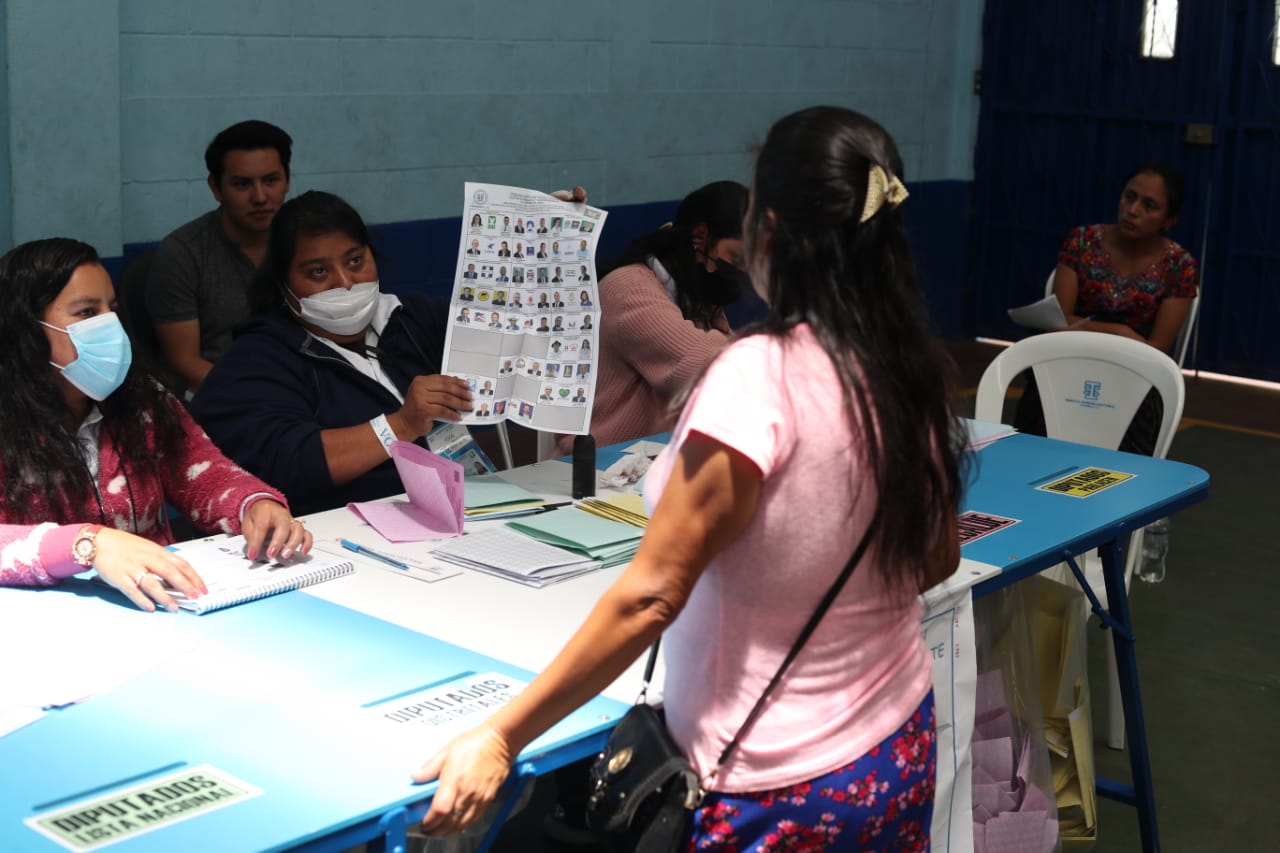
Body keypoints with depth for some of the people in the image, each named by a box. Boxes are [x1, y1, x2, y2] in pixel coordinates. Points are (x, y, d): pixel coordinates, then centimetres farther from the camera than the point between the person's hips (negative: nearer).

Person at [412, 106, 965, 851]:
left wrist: (500, 739, -18)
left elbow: (650, 595, -23)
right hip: (903, 750, 7)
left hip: (783, 789, -7)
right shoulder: (917, 372, -3)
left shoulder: (759, 376, -23)